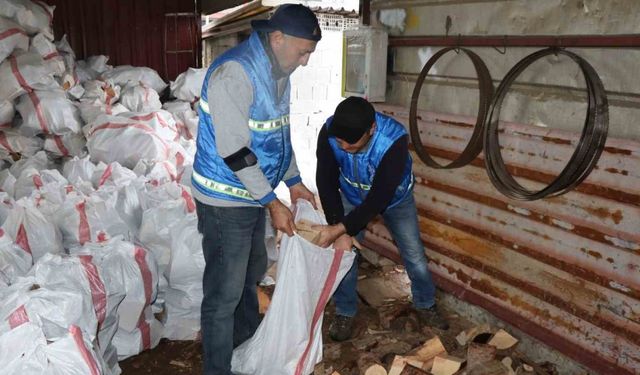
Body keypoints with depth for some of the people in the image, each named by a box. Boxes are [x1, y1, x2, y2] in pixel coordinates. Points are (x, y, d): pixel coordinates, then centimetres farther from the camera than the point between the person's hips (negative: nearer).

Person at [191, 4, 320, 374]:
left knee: (252, 272, 25)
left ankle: (248, 336, 47)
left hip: (253, 194, 9)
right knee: (225, 290, 2)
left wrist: (294, 182, 11)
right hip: (226, 201, -9)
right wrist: (274, 203, -21)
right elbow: (234, 152, -26)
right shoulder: (233, 72, -24)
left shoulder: (278, 73, 5)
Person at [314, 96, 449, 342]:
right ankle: (345, 313, 17)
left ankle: (425, 307, 29)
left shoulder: (394, 140, -41)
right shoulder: (328, 133, -33)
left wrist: (340, 229, -42)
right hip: (351, 197, 2)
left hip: (394, 198, -1)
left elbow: (379, 199, -39)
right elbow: (326, 183, -26)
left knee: (414, 255, 4)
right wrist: (340, 233, -32)